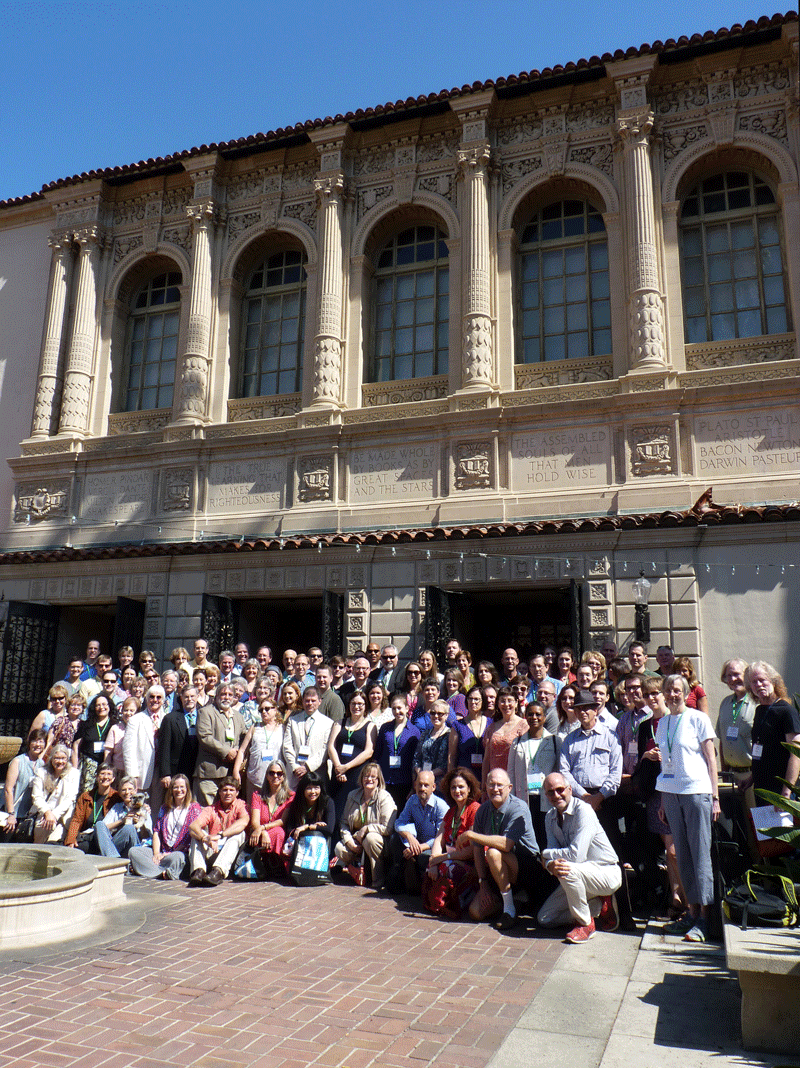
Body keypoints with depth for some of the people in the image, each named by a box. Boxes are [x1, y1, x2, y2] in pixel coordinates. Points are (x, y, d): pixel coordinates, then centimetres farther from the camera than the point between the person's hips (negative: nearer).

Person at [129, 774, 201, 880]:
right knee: (133, 851, -17)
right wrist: (156, 853, -6)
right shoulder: (165, 808, 22)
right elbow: (156, 832, 14)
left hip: (181, 851, -6)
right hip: (162, 851, 6)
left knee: (177, 857, -41)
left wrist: (169, 853, -11)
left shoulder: (194, 808, 6)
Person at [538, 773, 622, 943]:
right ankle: (600, 906, 13)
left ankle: (585, 924, -13)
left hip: (608, 873, -8)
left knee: (569, 870, -36)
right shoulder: (551, 817, 3)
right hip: (579, 877, 8)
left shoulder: (583, 811, -22)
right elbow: (552, 852, -4)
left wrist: (546, 854, -16)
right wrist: (551, 865, -29)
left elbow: (576, 855, -30)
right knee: (545, 919, 2)